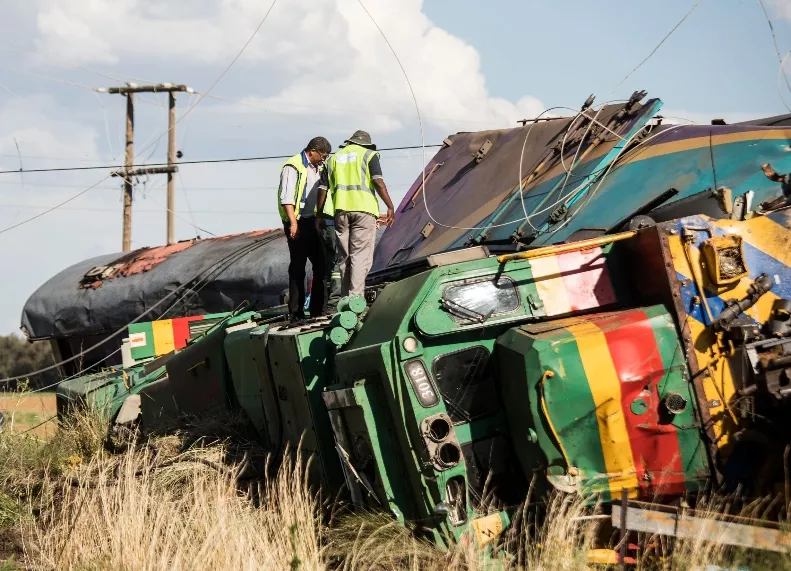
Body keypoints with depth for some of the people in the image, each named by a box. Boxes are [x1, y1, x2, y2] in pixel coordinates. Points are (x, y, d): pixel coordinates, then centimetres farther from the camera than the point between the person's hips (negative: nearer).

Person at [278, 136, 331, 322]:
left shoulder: (318, 168, 17)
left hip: (313, 222, 8)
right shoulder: (293, 167, -9)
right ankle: (296, 312, 1)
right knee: (297, 268, -3)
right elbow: (286, 198, -16)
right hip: (297, 223, -8)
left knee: (321, 265, 9)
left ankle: (318, 310, 17)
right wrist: (293, 223, -22)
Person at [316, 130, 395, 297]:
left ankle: (345, 297, 13)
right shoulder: (369, 154, 7)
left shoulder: (334, 158, 20)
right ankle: (355, 296, -17)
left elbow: (323, 188, 15)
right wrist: (390, 207, -6)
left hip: (341, 210, 4)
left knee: (344, 256, 11)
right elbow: (378, 182, -7)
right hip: (363, 209, -4)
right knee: (361, 256, -7)